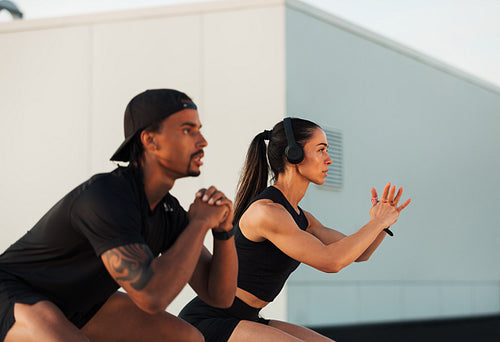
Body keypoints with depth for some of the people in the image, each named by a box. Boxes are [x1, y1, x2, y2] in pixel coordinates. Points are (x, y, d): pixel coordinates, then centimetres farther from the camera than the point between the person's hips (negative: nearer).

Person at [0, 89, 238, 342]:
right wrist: (200, 223, -29)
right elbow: (152, 297, -41)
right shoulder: (104, 197, -33)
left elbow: (220, 296, -4)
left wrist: (224, 228, -21)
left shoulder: (169, 213, -5)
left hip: (68, 301, 9)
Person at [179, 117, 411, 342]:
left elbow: (358, 254, 13)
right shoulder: (265, 211, -19)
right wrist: (378, 222, -13)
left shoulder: (300, 218, 10)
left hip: (244, 321, 10)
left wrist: (381, 225, -6)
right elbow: (330, 261, -24)